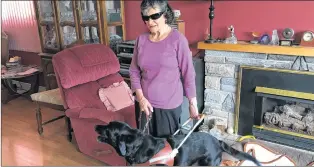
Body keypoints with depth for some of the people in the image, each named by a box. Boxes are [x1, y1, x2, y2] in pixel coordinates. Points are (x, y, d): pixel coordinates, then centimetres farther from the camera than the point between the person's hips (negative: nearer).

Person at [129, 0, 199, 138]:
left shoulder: (178, 39, -12)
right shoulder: (141, 39, 0)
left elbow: (188, 73, -8)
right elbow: (134, 71, 5)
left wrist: (193, 103, -4)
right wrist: (140, 97, -7)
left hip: (169, 105, -4)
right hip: (144, 103, 4)